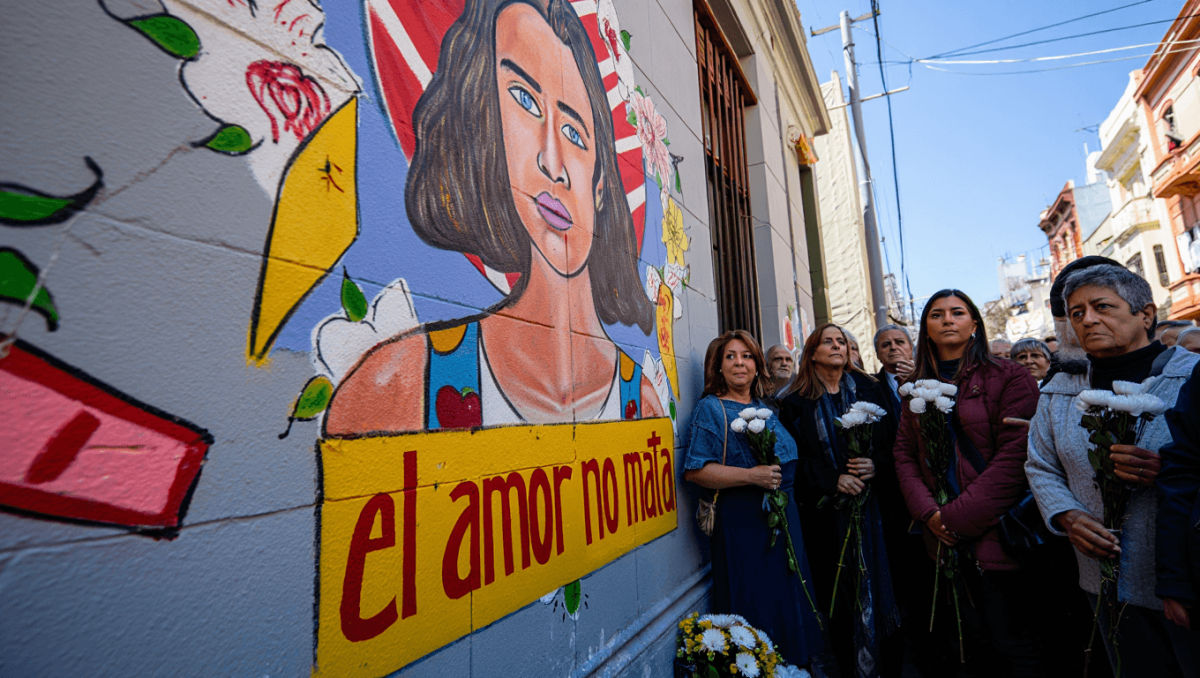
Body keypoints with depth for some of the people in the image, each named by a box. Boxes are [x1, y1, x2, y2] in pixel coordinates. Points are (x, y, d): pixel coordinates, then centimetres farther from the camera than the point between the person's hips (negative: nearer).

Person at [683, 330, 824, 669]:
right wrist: (751, 476, -22)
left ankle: (794, 662, 34)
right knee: (755, 607, 1)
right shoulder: (711, 408, -8)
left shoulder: (766, 408, 12)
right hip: (743, 523, -7)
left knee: (788, 599, 16)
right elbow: (695, 471, -17)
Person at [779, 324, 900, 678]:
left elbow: (890, 441, 6)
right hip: (826, 512, -1)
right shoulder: (795, 402, 1)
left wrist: (876, 464, -13)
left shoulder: (868, 390, 7)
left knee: (880, 584, 5)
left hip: (872, 505, 2)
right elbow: (792, 459, -3)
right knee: (839, 592, 6)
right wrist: (833, 479, -14)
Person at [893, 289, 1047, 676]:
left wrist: (959, 515, -16)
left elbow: (1015, 455, -13)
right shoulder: (919, 387, 10)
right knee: (967, 645, 15)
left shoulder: (1009, 377, -4)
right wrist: (929, 513, -8)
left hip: (997, 533, -4)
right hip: (946, 539, 4)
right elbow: (904, 454, 6)